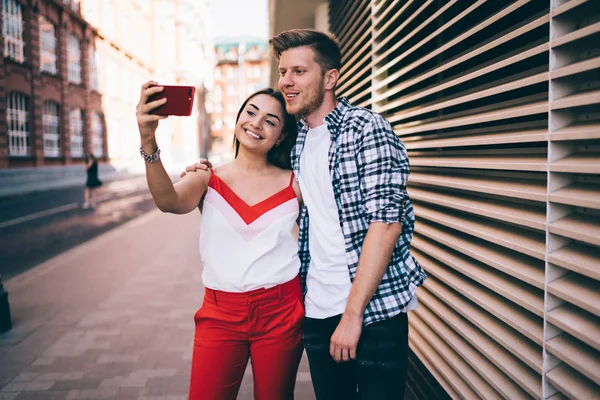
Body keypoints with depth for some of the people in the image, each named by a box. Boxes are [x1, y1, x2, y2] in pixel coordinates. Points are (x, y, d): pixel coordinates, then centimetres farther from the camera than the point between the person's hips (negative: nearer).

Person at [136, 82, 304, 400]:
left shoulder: (292, 184, 0)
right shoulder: (207, 179, -1)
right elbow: (169, 202, -22)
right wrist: (148, 141, -37)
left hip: (280, 312, 0)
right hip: (220, 314, 0)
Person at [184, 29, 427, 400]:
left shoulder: (366, 128, -9)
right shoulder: (296, 139, 10)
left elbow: (386, 220, -16)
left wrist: (352, 314, -18)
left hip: (375, 307, -5)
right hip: (317, 310, 6)